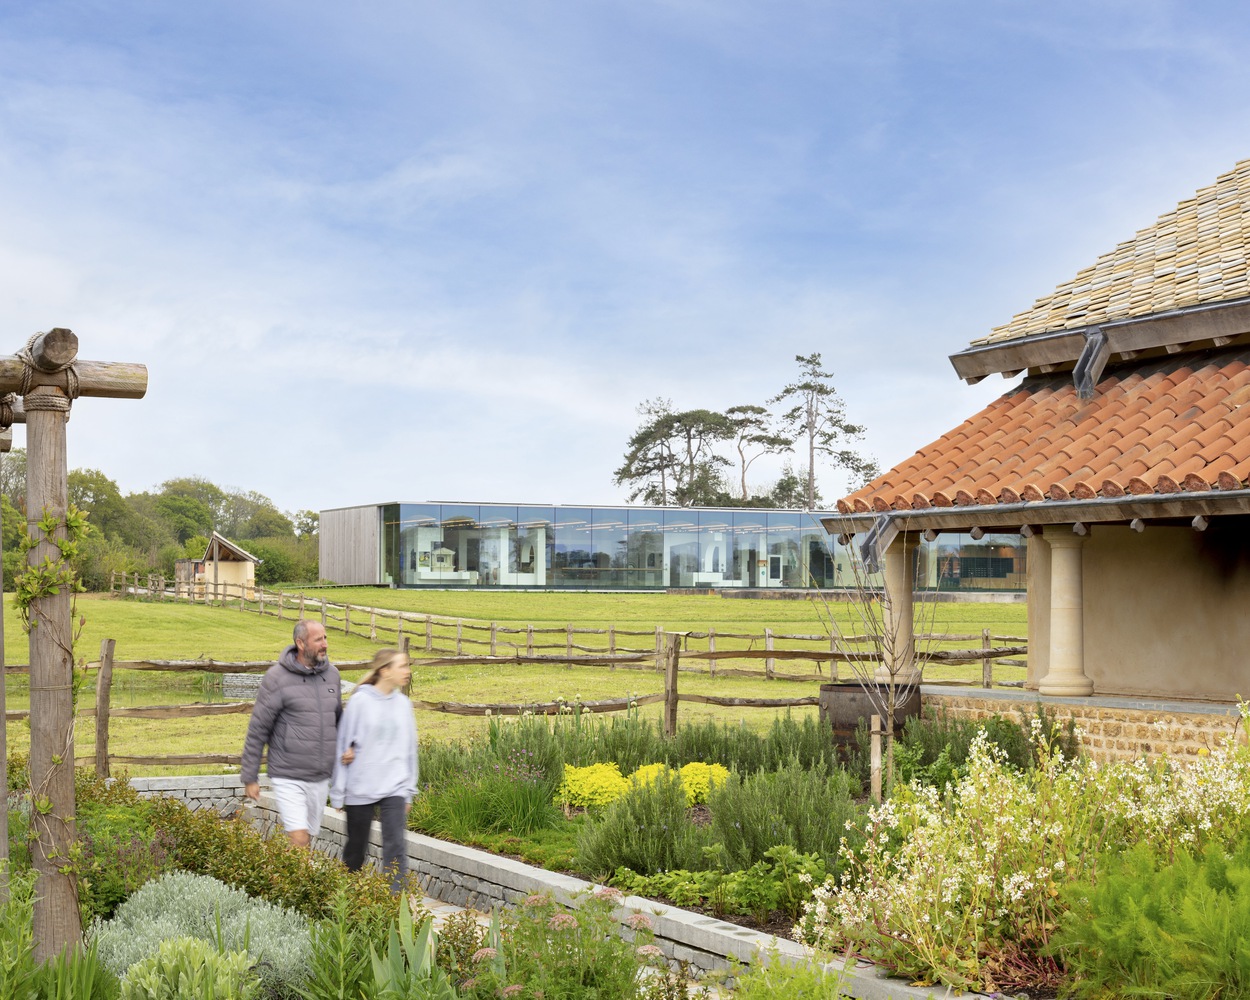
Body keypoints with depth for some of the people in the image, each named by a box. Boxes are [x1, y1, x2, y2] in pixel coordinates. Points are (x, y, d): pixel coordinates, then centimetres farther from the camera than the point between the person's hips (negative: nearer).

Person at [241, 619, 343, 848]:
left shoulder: (331, 674, 7)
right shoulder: (277, 677, -10)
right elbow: (258, 730, -7)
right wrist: (250, 778, -6)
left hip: (320, 778, 6)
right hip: (288, 777, -5)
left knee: (309, 838, 13)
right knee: (299, 840, -15)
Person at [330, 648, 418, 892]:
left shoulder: (403, 704, 4)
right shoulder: (360, 701, -8)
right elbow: (343, 746, -4)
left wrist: (409, 790, 12)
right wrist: (338, 794, -3)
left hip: (394, 788, 2)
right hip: (360, 789, -2)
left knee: (395, 845, -10)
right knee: (356, 847, 12)